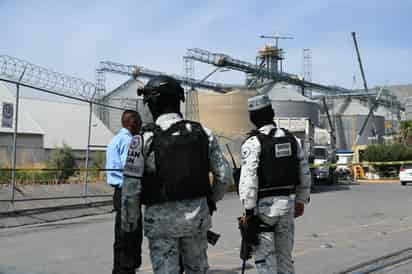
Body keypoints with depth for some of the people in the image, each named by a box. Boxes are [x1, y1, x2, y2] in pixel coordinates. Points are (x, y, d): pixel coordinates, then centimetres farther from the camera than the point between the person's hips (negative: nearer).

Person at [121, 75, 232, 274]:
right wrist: (212, 200, 20)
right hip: (197, 214, 3)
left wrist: (129, 220, 5)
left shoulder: (145, 139, -10)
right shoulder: (203, 133, 0)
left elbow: (131, 186, -10)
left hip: (161, 218, -3)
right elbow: (224, 175, 2)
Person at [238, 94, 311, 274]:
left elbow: (248, 179, -18)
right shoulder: (292, 139, 6)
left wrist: (248, 210, -13)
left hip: (263, 206, -5)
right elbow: (304, 173, 11)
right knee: (285, 255, 17)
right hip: (287, 204, 6)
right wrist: (301, 201, 21)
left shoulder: (252, 142, -12)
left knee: (264, 258, 2)